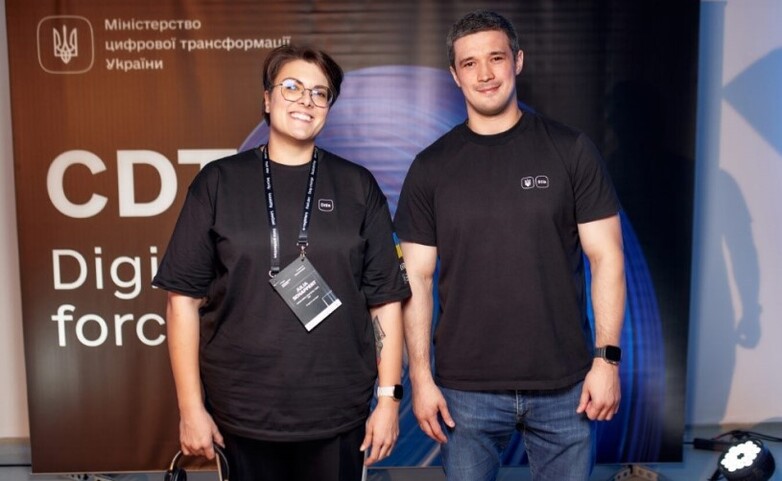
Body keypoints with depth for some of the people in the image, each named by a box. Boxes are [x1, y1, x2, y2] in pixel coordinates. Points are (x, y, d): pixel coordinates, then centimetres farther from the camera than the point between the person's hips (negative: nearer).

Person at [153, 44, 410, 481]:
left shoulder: (358, 187, 3)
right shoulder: (219, 182, 1)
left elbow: (385, 299, 2)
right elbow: (184, 297, 0)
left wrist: (388, 398, -2)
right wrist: (191, 407, -3)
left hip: (338, 415, 1)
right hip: (243, 416, 0)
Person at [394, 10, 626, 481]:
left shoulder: (571, 149, 0)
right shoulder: (431, 167, 2)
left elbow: (606, 257, 0)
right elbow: (417, 278, 2)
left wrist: (607, 357, -6)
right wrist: (421, 377, -2)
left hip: (565, 386, 0)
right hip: (466, 389, 1)